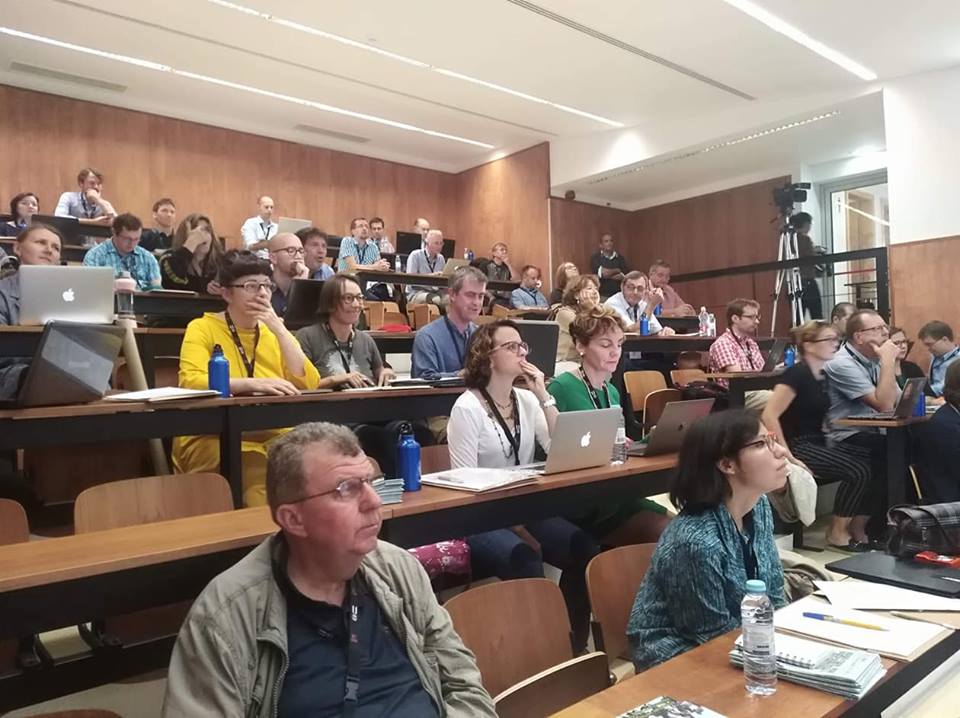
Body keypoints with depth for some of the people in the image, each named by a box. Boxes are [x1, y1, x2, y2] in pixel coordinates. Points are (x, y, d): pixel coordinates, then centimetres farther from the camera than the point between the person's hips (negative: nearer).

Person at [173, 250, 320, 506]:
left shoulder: (276, 331, 15)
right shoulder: (202, 328, 2)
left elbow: (309, 384, 1)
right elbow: (191, 382, -16)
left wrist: (279, 329, -5)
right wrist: (253, 383, -29)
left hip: (275, 437, 4)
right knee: (262, 475, -32)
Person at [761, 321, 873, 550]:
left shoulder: (822, 375, 10)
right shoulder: (796, 374, -16)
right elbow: (769, 416, -24)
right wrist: (787, 456, -24)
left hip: (819, 443, 9)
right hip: (799, 446, -9)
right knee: (858, 469, -21)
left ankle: (858, 527, 6)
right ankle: (837, 532, -1)